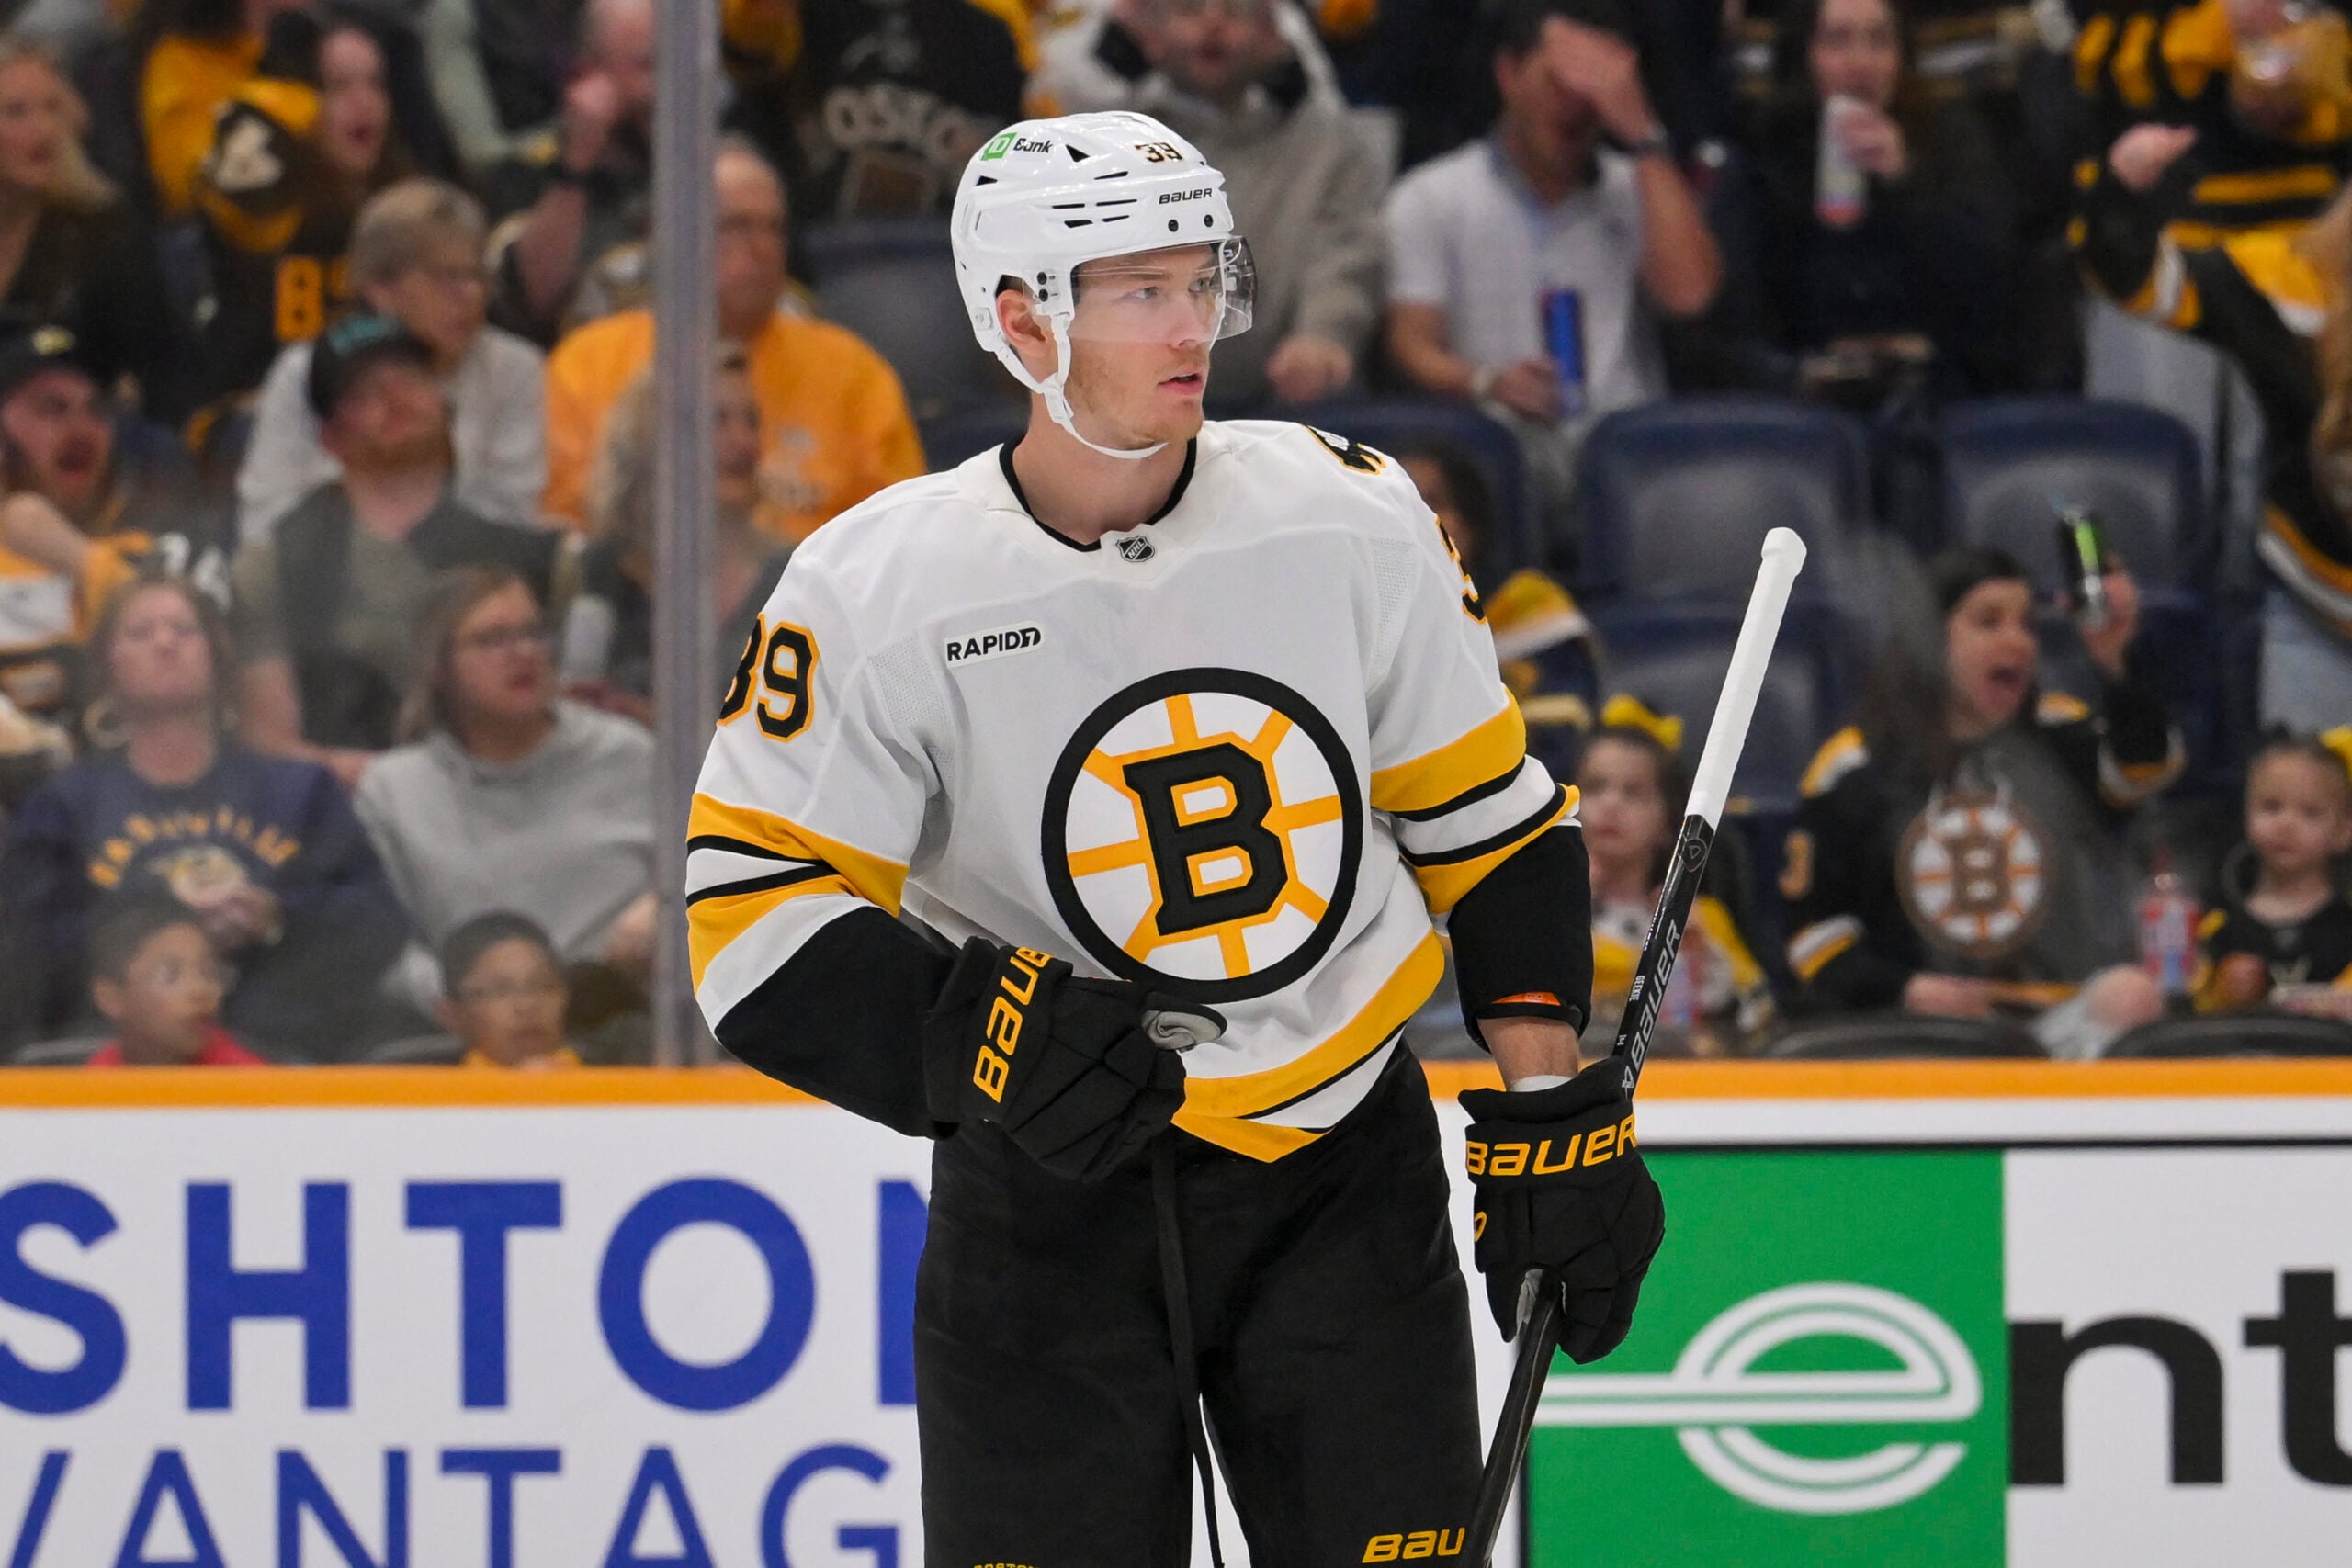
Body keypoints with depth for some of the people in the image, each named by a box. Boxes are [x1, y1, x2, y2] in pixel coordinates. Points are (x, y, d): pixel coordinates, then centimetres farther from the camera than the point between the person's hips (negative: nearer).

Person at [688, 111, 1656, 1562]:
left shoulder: (1353, 522, -5)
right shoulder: (882, 591, -12)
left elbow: (1491, 825, 6)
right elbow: (757, 911, -10)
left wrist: (1555, 1115, 2)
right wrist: (973, 1037, -26)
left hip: (1343, 1169, 2)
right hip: (1050, 1196, -2)